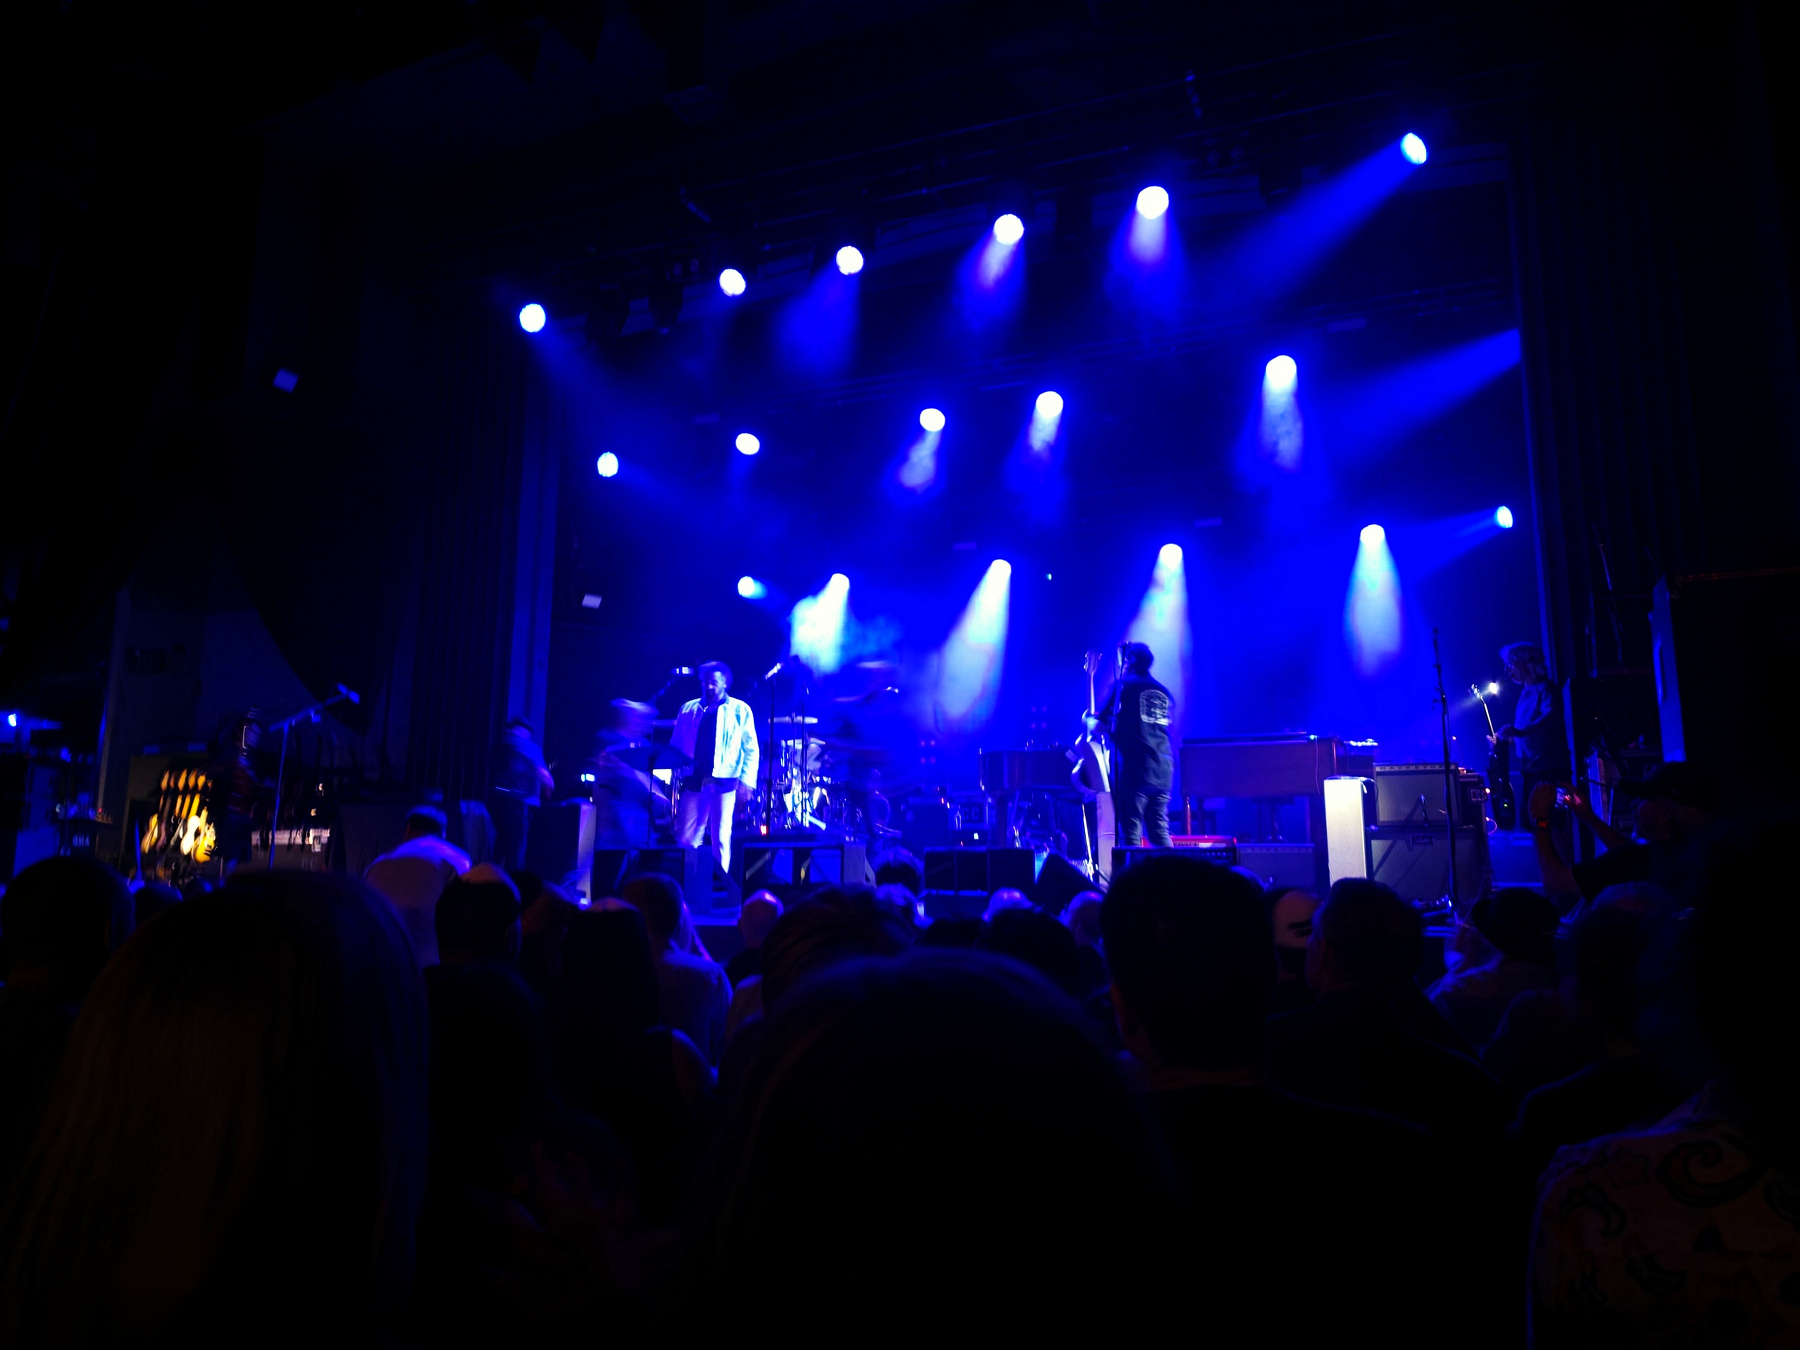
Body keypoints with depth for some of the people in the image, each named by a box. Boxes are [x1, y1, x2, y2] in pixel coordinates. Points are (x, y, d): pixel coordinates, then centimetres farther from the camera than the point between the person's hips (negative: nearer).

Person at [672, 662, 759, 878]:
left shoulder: (740, 710, 5)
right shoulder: (688, 710, 13)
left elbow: (750, 749, 3)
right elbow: (676, 746, 13)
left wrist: (746, 781, -7)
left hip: (724, 783, -3)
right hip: (694, 781, 3)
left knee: (721, 839, -2)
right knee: (685, 838, 2)